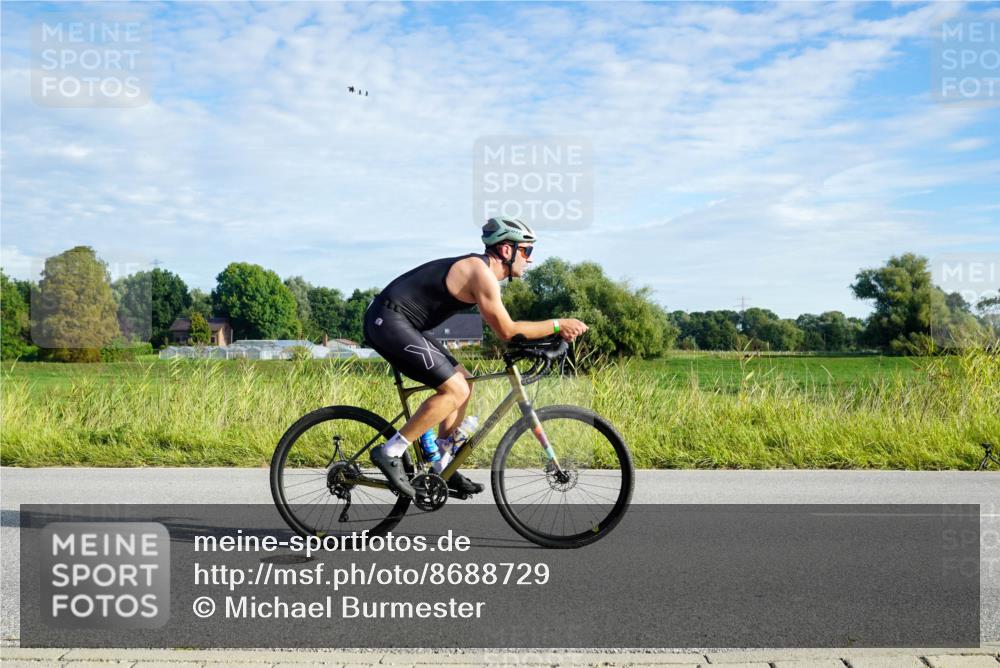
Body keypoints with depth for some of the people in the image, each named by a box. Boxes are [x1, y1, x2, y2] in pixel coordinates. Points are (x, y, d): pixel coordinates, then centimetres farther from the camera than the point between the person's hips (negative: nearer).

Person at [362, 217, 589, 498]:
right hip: (388, 321, -11)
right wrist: (558, 324, -10)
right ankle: (390, 453, -8)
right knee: (455, 390, -15)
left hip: (398, 323, 11)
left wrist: (556, 331, 8)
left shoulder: (477, 268, 15)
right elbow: (507, 331, -16)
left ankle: (441, 467, 17)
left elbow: (504, 328, 17)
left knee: (463, 384, 12)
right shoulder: (481, 272, -16)